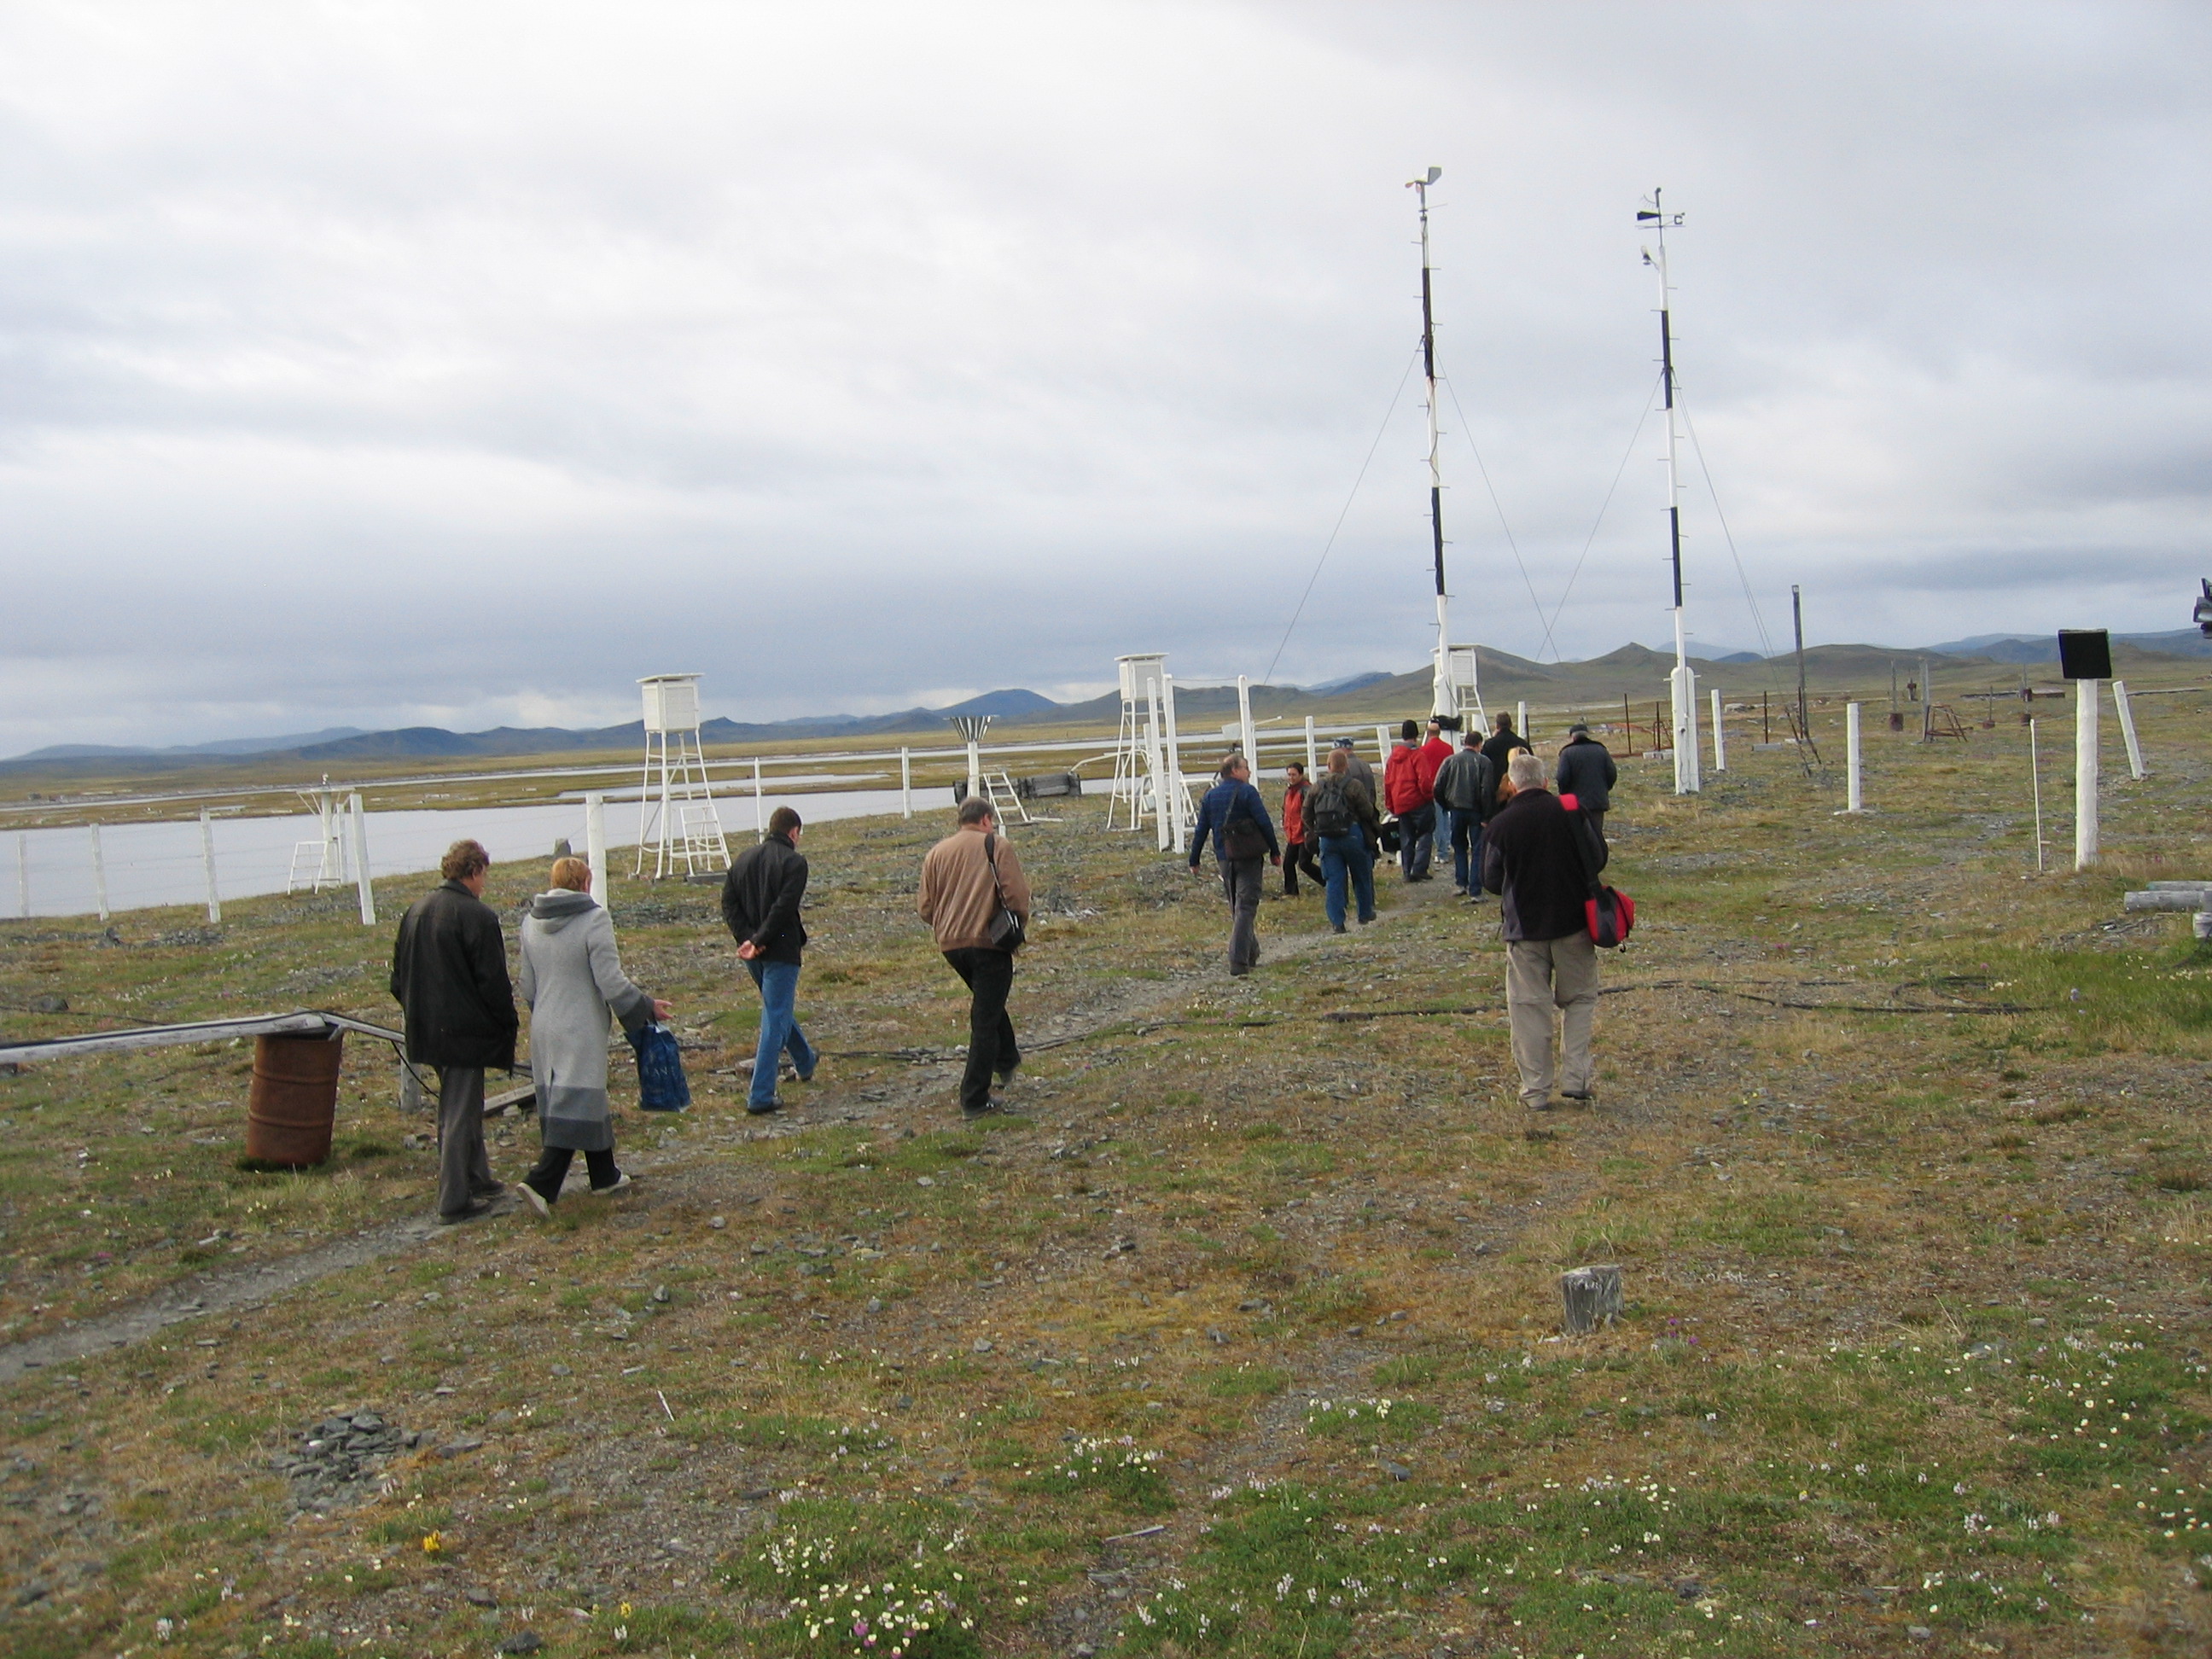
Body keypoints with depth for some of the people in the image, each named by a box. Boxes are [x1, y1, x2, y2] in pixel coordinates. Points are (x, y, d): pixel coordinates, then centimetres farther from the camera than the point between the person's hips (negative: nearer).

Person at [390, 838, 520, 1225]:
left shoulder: (417, 910, 7)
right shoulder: (479, 916, -17)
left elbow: (399, 973, 13)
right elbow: (493, 980, -16)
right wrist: (508, 1023, -4)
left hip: (427, 1029, 8)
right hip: (465, 1030, -8)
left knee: (461, 1105, 21)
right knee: (460, 1113, -1)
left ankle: (475, 1178, 33)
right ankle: (454, 1202, 3)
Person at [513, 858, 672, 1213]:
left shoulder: (531, 921, 7)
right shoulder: (594, 919, -14)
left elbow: (528, 985, 14)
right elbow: (611, 982, -16)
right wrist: (648, 1007, -3)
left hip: (544, 1027, 7)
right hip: (581, 1030, -7)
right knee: (576, 1106, -4)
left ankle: (605, 1175, 28)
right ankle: (541, 1183, -13)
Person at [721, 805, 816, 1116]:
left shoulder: (744, 858, 9)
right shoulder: (794, 861, -10)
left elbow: (729, 903, 2)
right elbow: (784, 907, -21)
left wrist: (746, 938, -6)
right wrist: (759, 941, -17)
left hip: (751, 953, 7)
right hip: (780, 951, -7)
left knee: (778, 1008, 26)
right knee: (775, 1019, -3)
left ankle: (805, 1062, 47)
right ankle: (760, 1096, -6)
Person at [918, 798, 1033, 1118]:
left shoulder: (937, 853, 10)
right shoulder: (997, 847, -4)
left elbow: (925, 907, 8)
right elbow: (1017, 894, -13)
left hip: (950, 945, 6)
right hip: (989, 943, -6)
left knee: (987, 1002, 29)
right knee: (986, 1018, 0)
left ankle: (1007, 1060, 46)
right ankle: (975, 1100, 0)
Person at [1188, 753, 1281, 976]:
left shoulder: (1209, 797, 10)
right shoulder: (1247, 792, -6)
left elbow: (1200, 830, 10)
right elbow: (1265, 823, -9)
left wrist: (1194, 861, 15)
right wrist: (1275, 852, 0)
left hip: (1224, 859, 5)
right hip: (1248, 857, -5)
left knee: (1236, 907, 18)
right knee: (1246, 907, -7)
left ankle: (1251, 955, 25)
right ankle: (1239, 961, -17)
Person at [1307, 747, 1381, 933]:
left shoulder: (1317, 787, 1)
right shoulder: (1354, 785, -11)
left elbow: (1307, 815, 5)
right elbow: (1368, 812, -10)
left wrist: (1316, 831, 19)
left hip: (1327, 839, 2)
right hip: (1352, 835, -2)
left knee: (1333, 880, 4)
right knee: (1362, 876, 16)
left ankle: (1336, 922, -1)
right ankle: (1366, 914, 29)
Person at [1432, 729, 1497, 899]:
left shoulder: (1450, 761, 0)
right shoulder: (1483, 761, -8)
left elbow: (1438, 788, -1)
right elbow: (1488, 790, -14)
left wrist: (1446, 807, 12)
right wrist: (1486, 814, -7)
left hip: (1456, 810, 3)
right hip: (1476, 810, -3)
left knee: (1459, 847, 19)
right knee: (1478, 849, 4)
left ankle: (1460, 883, 14)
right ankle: (1475, 889, 1)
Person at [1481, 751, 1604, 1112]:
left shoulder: (1500, 824, -9)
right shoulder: (1569, 811, -6)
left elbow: (1491, 881, -1)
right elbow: (1598, 859, 4)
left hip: (1524, 926, -1)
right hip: (1573, 921, 1)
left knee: (1529, 1006, 6)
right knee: (1579, 999, 15)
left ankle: (1536, 1090, 7)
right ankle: (1575, 1077, 7)